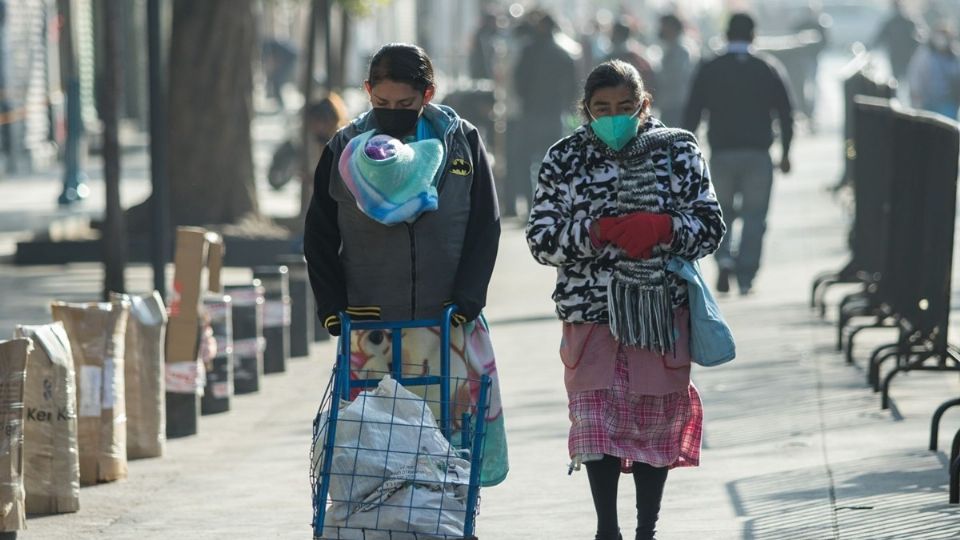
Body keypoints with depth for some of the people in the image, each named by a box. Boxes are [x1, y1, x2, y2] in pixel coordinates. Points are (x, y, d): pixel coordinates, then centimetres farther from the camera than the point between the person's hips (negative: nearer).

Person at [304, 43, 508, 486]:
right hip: (369, 329, 0)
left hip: (447, 323, 0)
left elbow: (485, 228, 3)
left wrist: (465, 301, -7)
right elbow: (319, 238, 10)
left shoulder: (462, 142, 2)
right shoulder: (344, 150, 4)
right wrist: (332, 308, 0)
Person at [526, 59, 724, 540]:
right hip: (591, 309, 0)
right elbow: (541, 239, -2)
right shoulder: (565, 159, 4)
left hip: (662, 310, 1)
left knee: (657, 420, 8)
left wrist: (662, 228, -18)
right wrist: (597, 232, -17)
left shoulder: (677, 151, 4)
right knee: (596, 419, -7)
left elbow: (710, 226, 2)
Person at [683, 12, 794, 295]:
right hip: (758, 155, -1)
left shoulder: (708, 71, 2)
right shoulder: (769, 70, 2)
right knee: (754, 216, 5)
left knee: (722, 211, 15)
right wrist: (785, 153, 13)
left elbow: (692, 114, 1)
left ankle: (724, 257, -8)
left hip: (721, 154, 1)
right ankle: (746, 279, 0)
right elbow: (786, 114, 4)